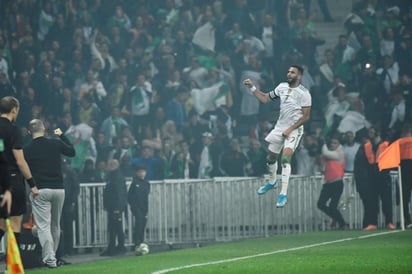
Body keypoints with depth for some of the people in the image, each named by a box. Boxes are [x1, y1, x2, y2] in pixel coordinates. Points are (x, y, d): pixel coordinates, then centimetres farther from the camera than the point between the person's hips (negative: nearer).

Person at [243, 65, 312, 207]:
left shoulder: (304, 93, -15)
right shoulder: (282, 87, 3)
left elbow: (305, 116, -14)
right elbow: (265, 99, 11)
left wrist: (290, 129, -17)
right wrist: (252, 88, 0)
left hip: (294, 130, -7)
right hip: (279, 127, 7)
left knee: (285, 159, -21)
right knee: (271, 157, 17)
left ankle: (283, 194, -18)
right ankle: (272, 182, 45)